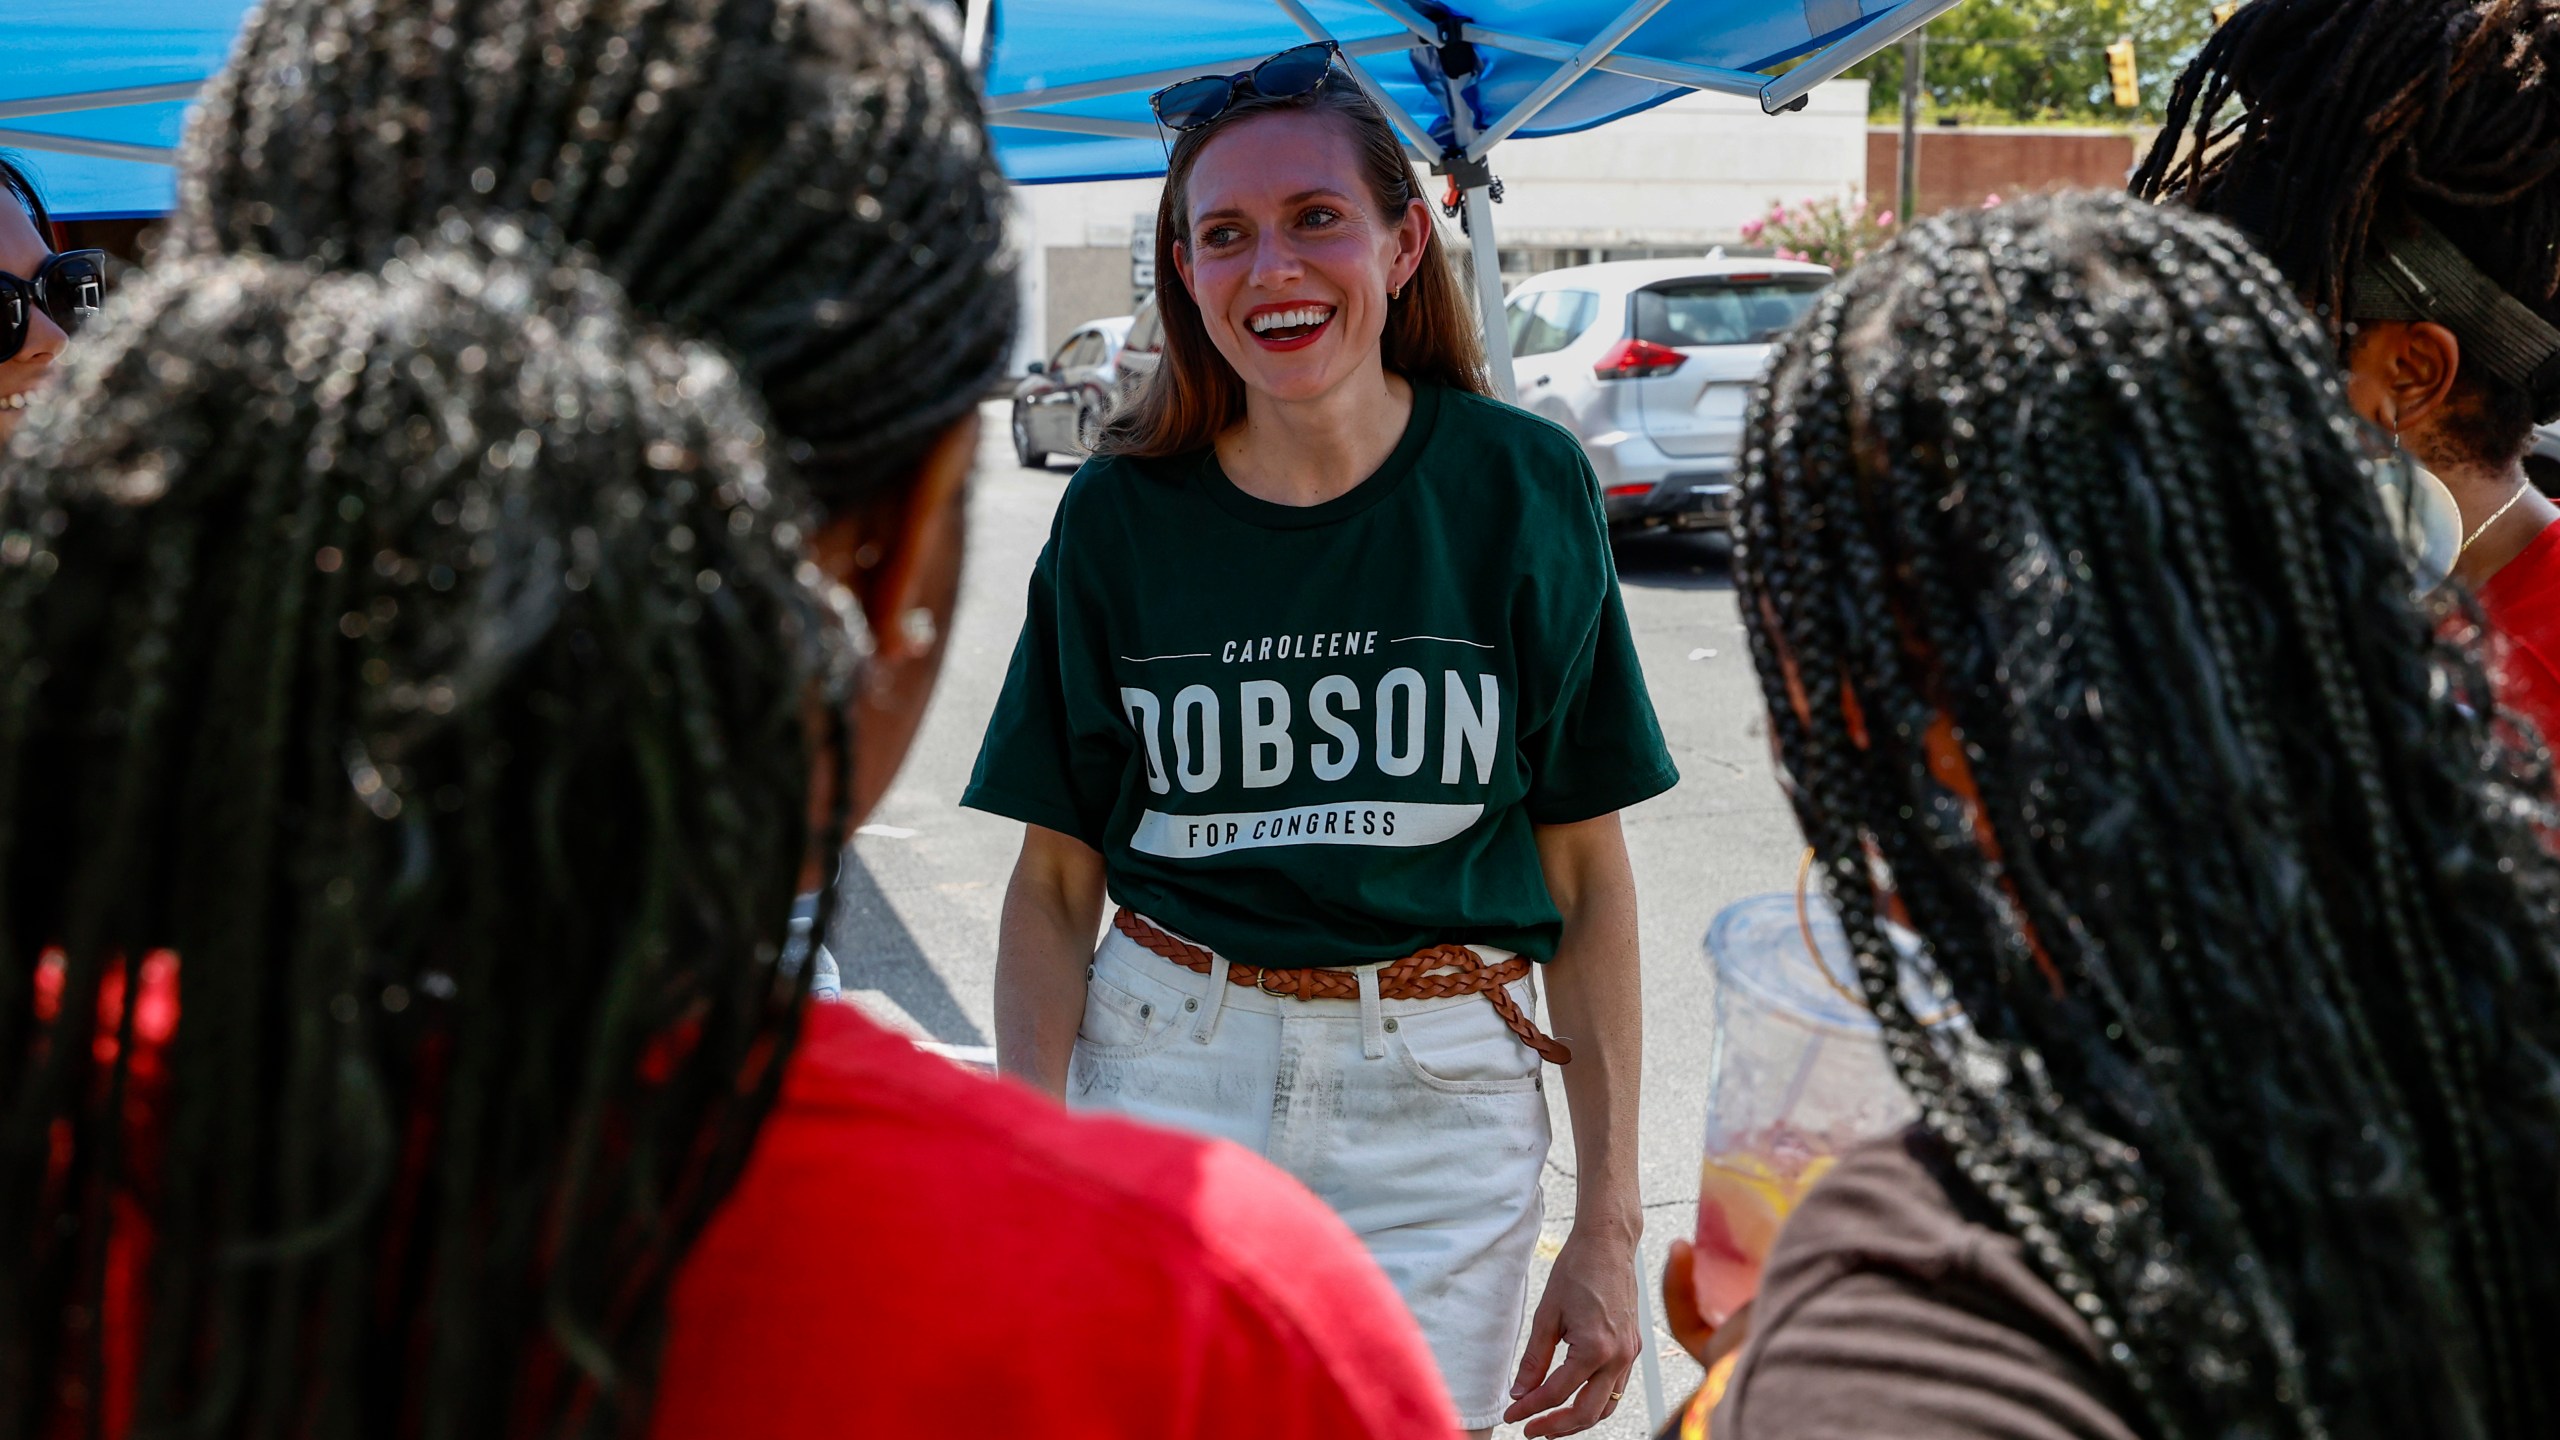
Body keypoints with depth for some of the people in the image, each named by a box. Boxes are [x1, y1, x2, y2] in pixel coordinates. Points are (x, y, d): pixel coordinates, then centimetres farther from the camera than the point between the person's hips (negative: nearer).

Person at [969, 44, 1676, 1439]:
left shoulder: (1516, 487, -4)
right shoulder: (1121, 515, 0)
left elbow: (1586, 876, -1)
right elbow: (1055, 881, 4)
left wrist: (1609, 1222, -4)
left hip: (1437, 1109, -1)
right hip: (1160, 1074, 1)